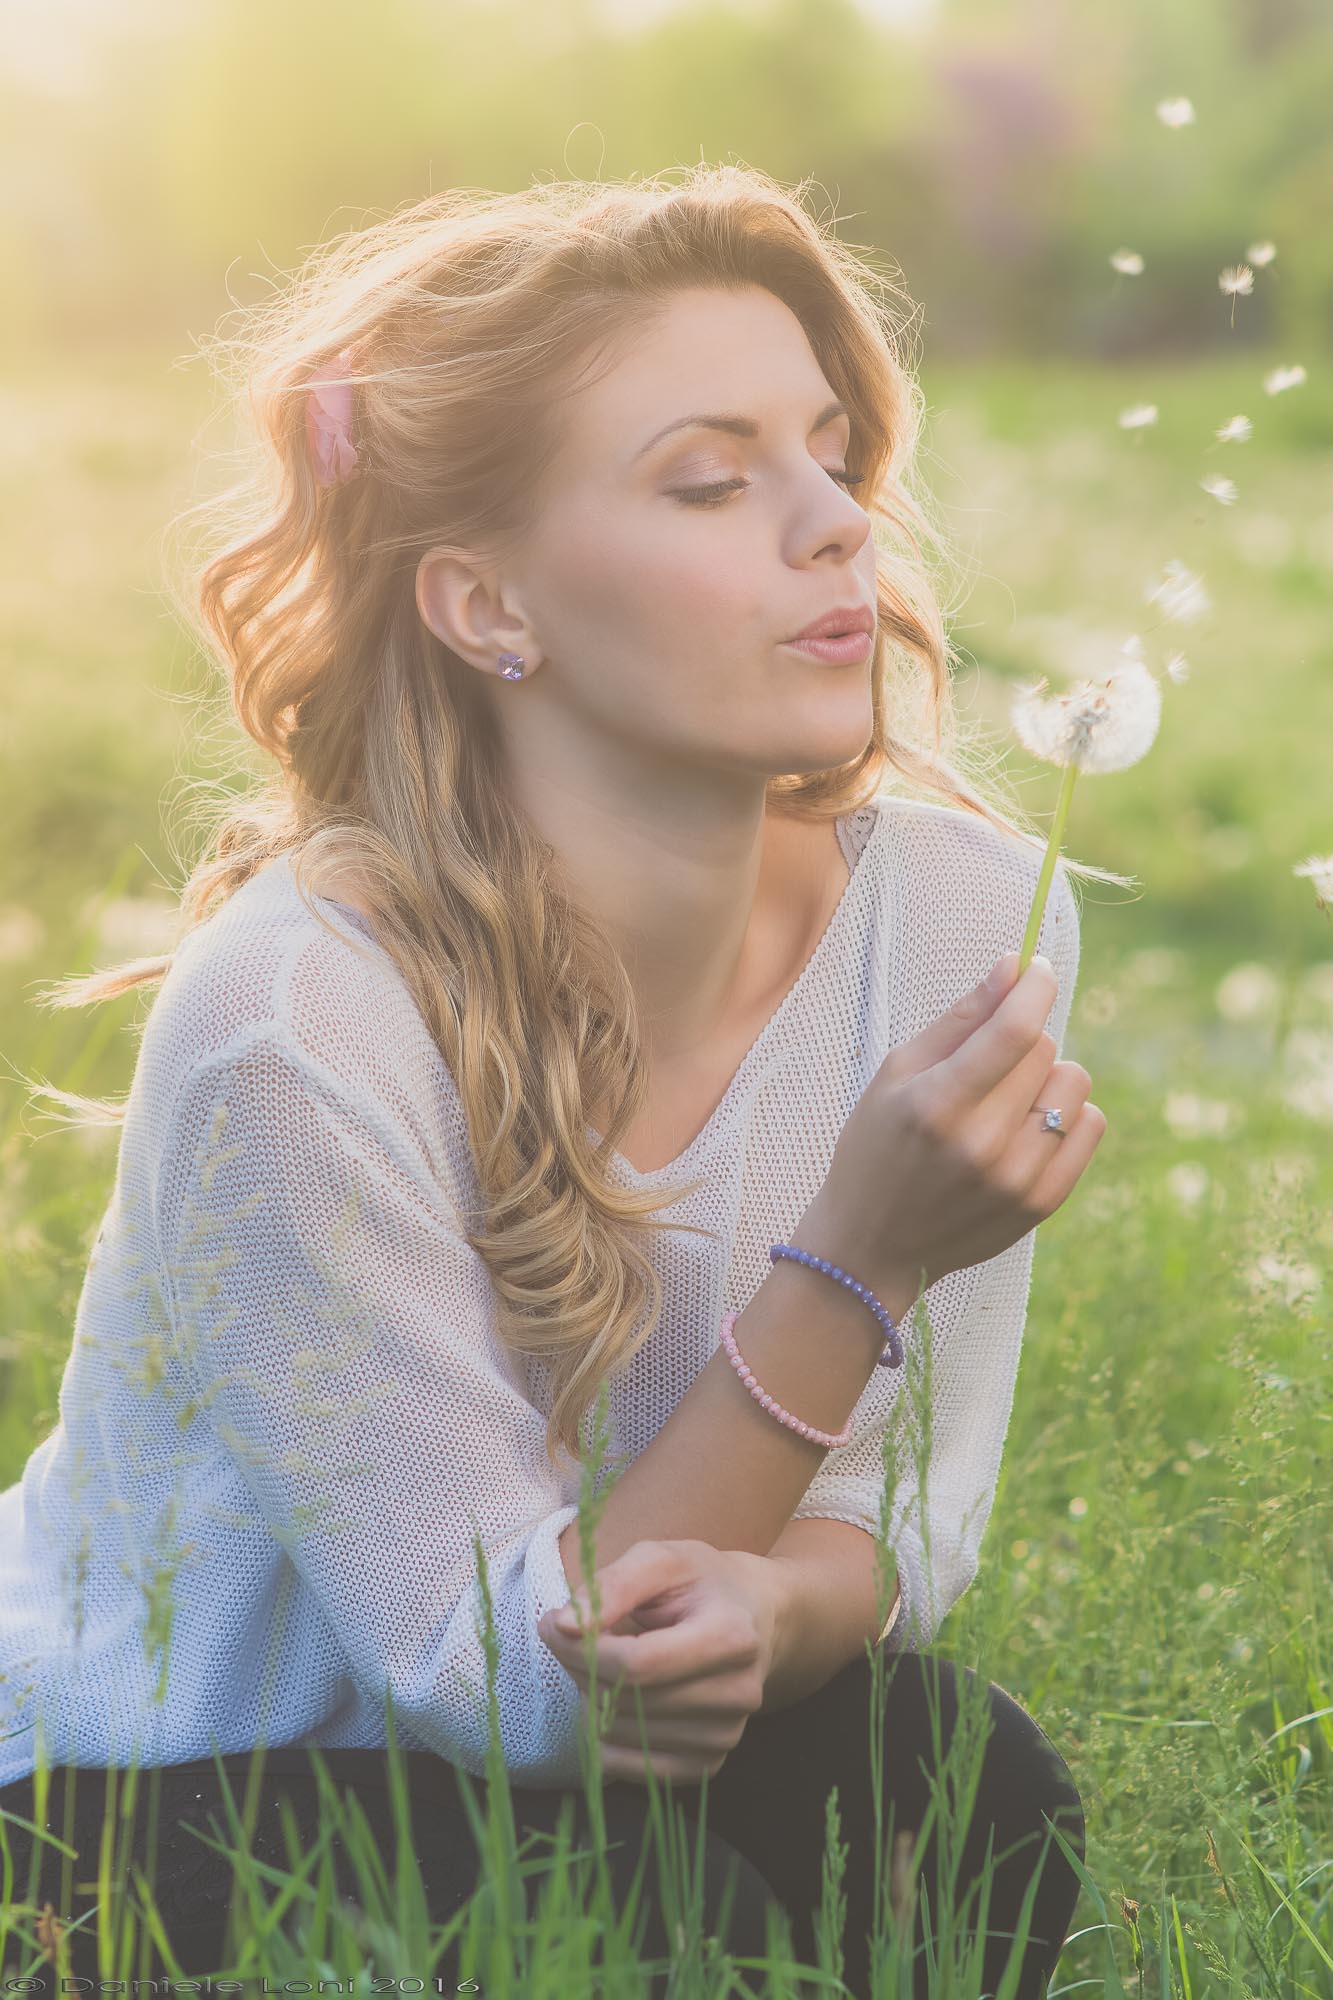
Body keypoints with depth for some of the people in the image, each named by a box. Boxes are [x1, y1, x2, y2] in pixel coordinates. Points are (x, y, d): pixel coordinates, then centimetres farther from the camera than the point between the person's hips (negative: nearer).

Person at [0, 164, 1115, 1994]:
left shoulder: (964, 912, -14)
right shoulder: (293, 1024, -30)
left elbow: (906, 1503, -5)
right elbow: (507, 1692, -24)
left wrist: (765, 1611, -30)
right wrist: (856, 1266, -35)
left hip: (601, 1759, 4)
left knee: (966, 1810, -24)